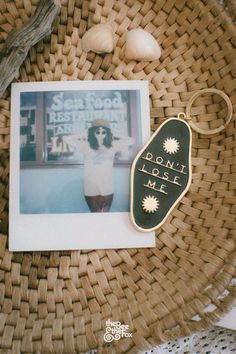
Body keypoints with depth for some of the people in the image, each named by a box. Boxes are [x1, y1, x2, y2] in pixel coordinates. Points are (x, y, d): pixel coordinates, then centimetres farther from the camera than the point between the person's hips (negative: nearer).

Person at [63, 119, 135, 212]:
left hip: (107, 188, 2)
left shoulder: (113, 145, 3)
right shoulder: (86, 145, -2)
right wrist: (83, 135, 2)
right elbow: (66, 139, -2)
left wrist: (114, 135, 6)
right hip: (91, 189, -1)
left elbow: (131, 141, 9)